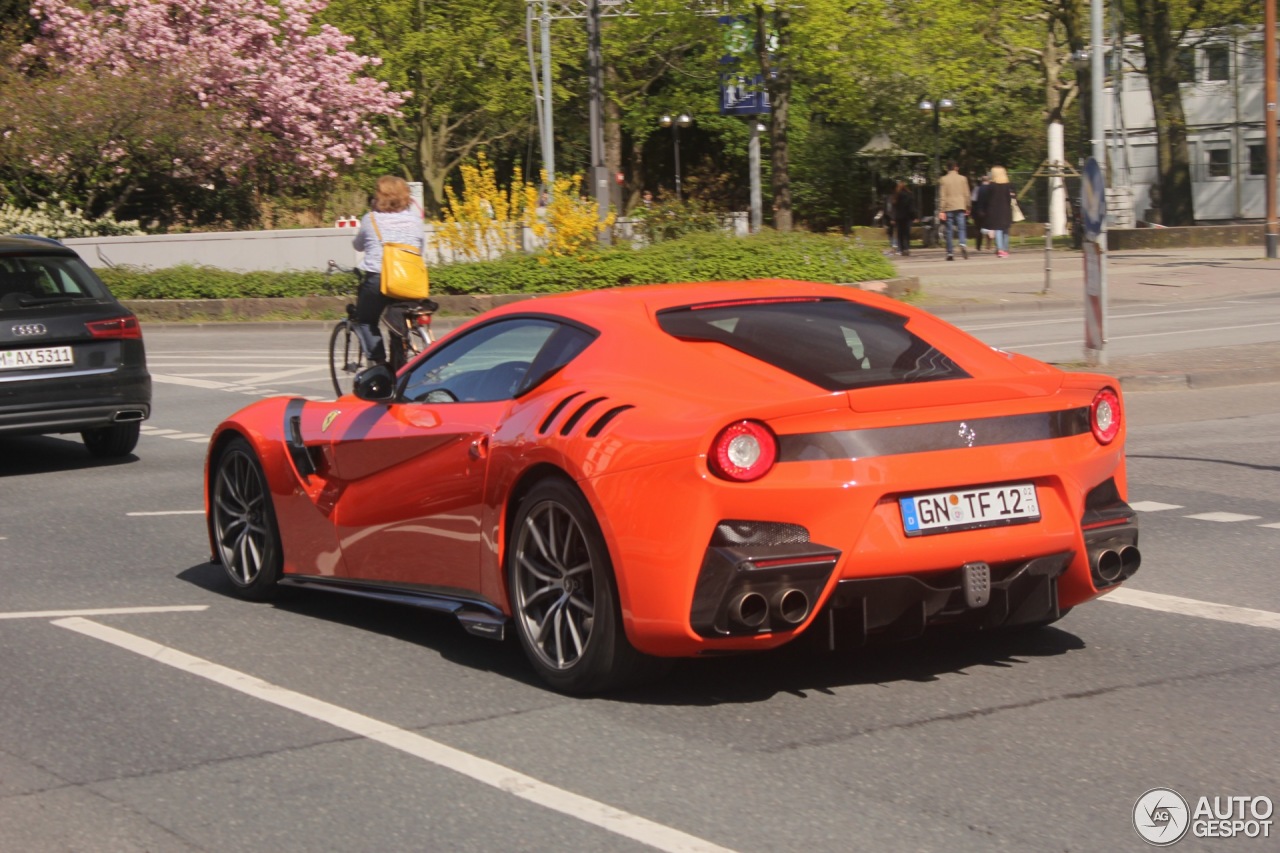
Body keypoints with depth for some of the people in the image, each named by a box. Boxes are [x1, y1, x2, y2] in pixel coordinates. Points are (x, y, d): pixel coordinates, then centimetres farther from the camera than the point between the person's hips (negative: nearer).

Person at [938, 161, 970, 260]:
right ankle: (963, 244, -26)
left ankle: (950, 253, 2)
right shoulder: (963, 178, 4)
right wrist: (967, 208, 15)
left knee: (949, 231, 3)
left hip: (948, 208, -1)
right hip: (960, 207, 1)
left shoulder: (943, 180, 0)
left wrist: (942, 210, -2)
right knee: (961, 228, 1)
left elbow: (942, 196, -3)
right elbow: (966, 194, 6)